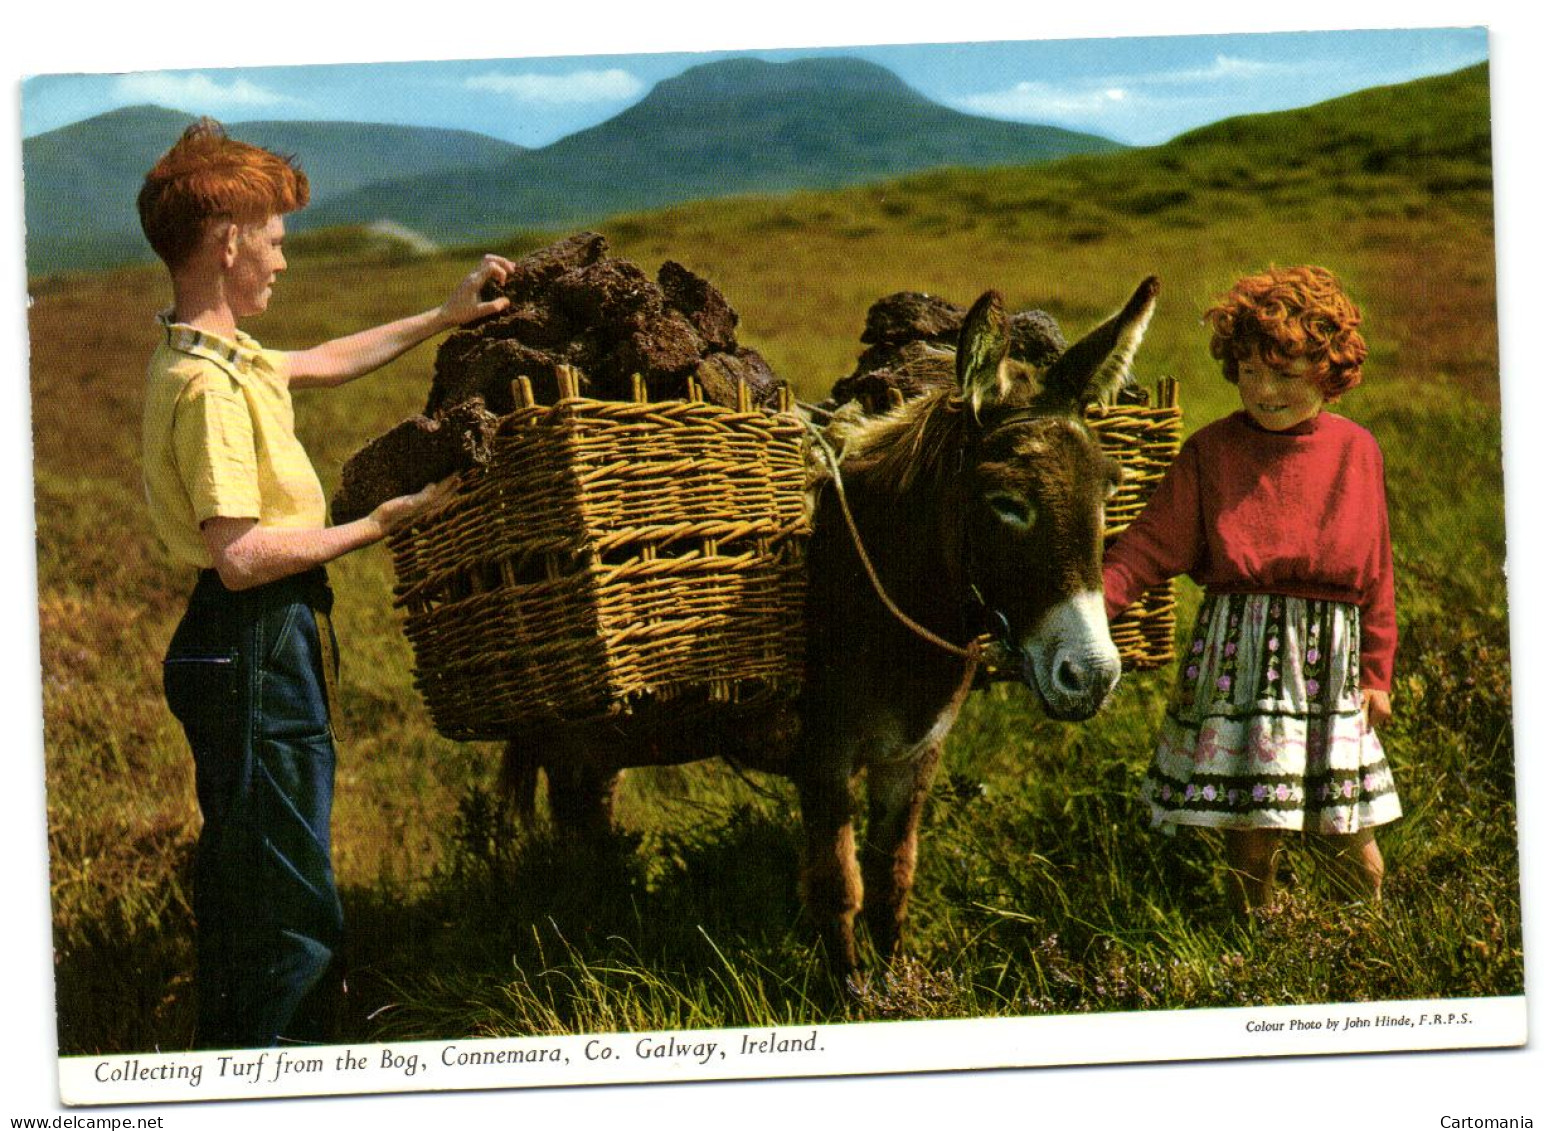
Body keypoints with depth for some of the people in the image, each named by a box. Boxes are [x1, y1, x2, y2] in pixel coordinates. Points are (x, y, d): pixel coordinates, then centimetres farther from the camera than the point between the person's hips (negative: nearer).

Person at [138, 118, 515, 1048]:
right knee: (292, 905, -5)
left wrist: (444, 318, 31)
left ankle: (231, 1058, 34)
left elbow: (323, 364, 29)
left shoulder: (217, 356, 10)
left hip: (252, 654, 11)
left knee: (243, 883, 21)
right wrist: (376, 526, -16)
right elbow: (239, 555, -27)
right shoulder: (208, 384, -22)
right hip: (255, 654, -11)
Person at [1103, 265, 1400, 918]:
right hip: (1236, 650, -1)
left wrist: (1376, 672, 9)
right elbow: (1153, 544, -4)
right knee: (1248, 821, 3)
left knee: (1341, 825, 5)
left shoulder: (1358, 452, 4)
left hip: (1329, 654, 1)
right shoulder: (1210, 453, 0)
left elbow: (1376, 571, 9)